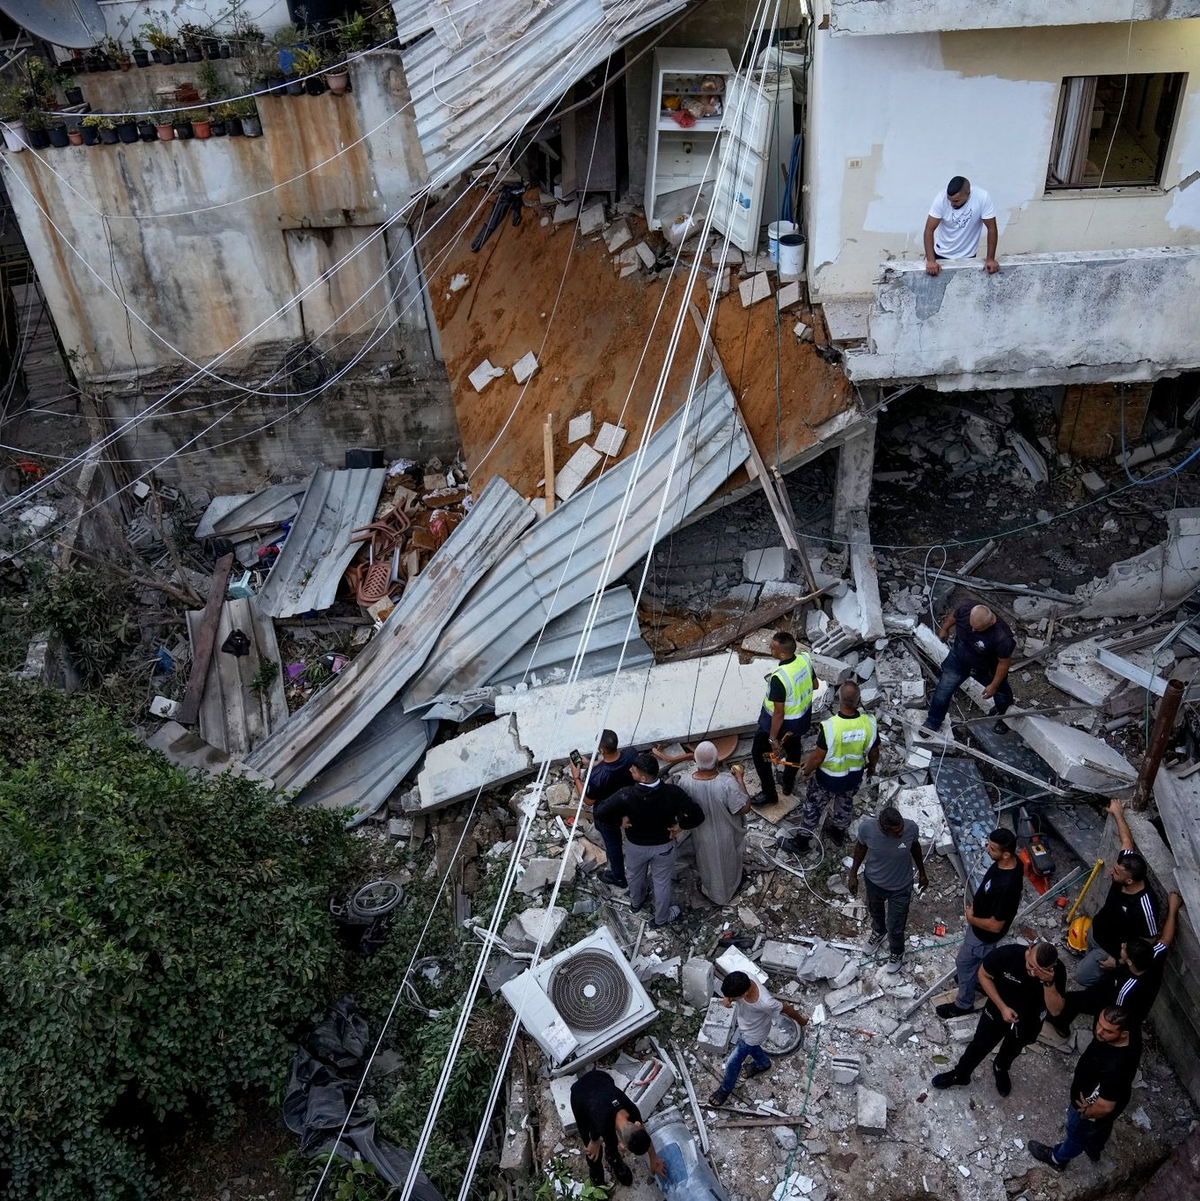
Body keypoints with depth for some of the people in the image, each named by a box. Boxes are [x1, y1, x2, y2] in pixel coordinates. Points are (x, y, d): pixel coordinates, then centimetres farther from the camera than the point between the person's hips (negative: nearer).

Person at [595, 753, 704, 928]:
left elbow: (600, 812, -35)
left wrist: (619, 821, -17)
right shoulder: (673, 792, -30)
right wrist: (680, 825, -11)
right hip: (663, 845, 0)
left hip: (635, 845, 0)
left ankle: (636, 903, 60)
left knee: (635, 875, 32)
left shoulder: (627, 795, -34)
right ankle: (662, 918, 48)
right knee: (662, 882, 26)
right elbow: (698, 815, -29)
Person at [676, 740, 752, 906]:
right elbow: (745, 808, -24)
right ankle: (730, 887, 57)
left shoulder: (685, 782, -29)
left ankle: (711, 891, 55)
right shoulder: (727, 782, -37)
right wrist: (740, 779, -17)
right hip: (726, 834, -1)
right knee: (728, 861, 30)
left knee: (708, 862, 31)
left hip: (703, 834, 1)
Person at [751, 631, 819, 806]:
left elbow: (779, 713, -28)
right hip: (803, 717, 7)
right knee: (793, 746, 31)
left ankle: (769, 793, 29)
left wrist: (773, 738, -16)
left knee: (759, 753, 16)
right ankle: (788, 784, 51)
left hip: (783, 722, -7)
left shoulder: (779, 678, -38)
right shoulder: (805, 659, -17)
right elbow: (815, 685, 2)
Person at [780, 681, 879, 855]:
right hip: (854, 776, 4)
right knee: (845, 803, 31)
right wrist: (872, 767, 15)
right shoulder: (869, 723, -23)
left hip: (828, 777, -3)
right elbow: (874, 753, -6)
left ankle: (801, 841, 37)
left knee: (813, 807, 20)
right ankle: (838, 833, 54)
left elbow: (817, 757, -23)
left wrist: (807, 771, -3)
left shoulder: (830, 726, -35)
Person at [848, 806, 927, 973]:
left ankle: (896, 952, 52)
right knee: (875, 911, 32)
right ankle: (878, 931, 66)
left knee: (895, 926, 18)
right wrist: (853, 874, 0)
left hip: (901, 887, -1)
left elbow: (915, 847, -8)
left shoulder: (911, 827, -32)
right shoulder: (866, 827, -33)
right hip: (874, 882, 1)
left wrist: (921, 872, 7)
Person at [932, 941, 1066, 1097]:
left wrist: (1049, 982, -48)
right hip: (999, 1010, -1)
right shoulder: (1007, 954, -37)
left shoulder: (1057, 972, -33)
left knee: (1013, 1049, 30)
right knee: (980, 1045, 18)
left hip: (1029, 1022, 1)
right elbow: (983, 975, -19)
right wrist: (1002, 1007, -24)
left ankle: (1001, 1069, 62)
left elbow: (1056, 1010, -31)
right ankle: (960, 1075, 46)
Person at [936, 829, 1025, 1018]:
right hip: (982, 916, 8)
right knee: (979, 959, 33)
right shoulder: (1010, 861, -18)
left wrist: (971, 918, -16)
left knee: (964, 963, 16)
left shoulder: (1006, 886, -44)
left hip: (984, 932, -8)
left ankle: (963, 1004, 39)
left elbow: (995, 926, -32)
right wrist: (975, 903, 2)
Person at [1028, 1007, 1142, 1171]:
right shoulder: (1132, 1035, -25)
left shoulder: (1115, 1068, -48)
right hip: (1114, 1095, 6)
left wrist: (1085, 1112, -12)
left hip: (1093, 1110, -6)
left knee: (1076, 1134, 26)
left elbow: (1104, 1107, -33)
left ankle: (1057, 1158, 55)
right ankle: (1094, 1150, 67)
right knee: (1102, 1127, 37)